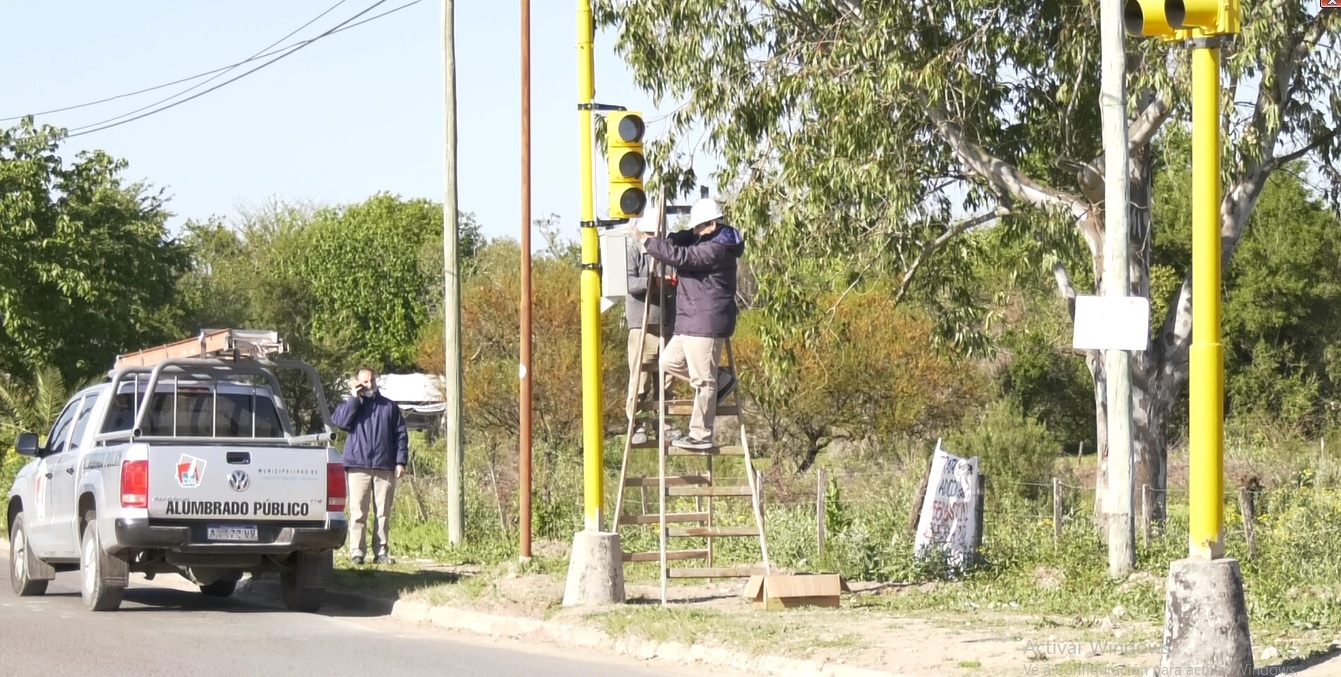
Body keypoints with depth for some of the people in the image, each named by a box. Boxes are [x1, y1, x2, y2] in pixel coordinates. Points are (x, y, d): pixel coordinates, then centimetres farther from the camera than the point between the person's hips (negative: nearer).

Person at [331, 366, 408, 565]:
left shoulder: (389, 407, 15)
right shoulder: (351, 405, 12)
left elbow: (401, 435, 11)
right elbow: (339, 421, -8)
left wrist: (401, 461, 0)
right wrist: (354, 398, -6)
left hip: (385, 467, 1)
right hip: (358, 466, -1)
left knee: (383, 513, 1)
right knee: (358, 512, -5)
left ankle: (381, 552, 4)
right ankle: (356, 552, -5)